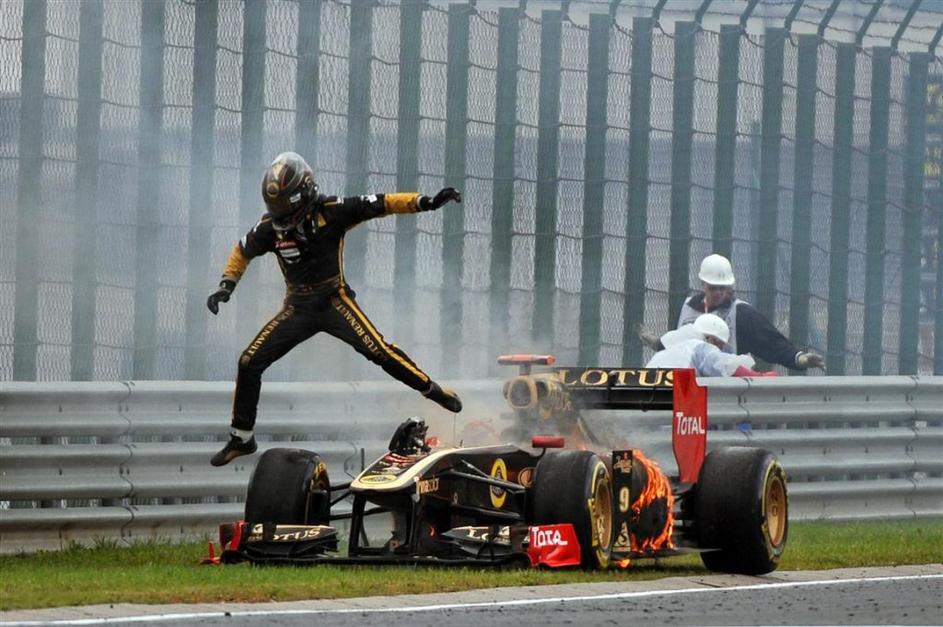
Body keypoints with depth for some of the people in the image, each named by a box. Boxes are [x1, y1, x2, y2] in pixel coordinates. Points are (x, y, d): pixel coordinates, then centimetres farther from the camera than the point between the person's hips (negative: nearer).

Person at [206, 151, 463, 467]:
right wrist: (226, 286, 4)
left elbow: (380, 205, -16)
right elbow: (242, 251, 14)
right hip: (297, 308, 4)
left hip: (334, 301, -4)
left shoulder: (331, 212, -15)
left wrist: (426, 202, -25)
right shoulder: (270, 227, -5)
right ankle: (241, 438, 12)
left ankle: (433, 390, -6)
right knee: (249, 364, -3)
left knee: (379, 351, -24)